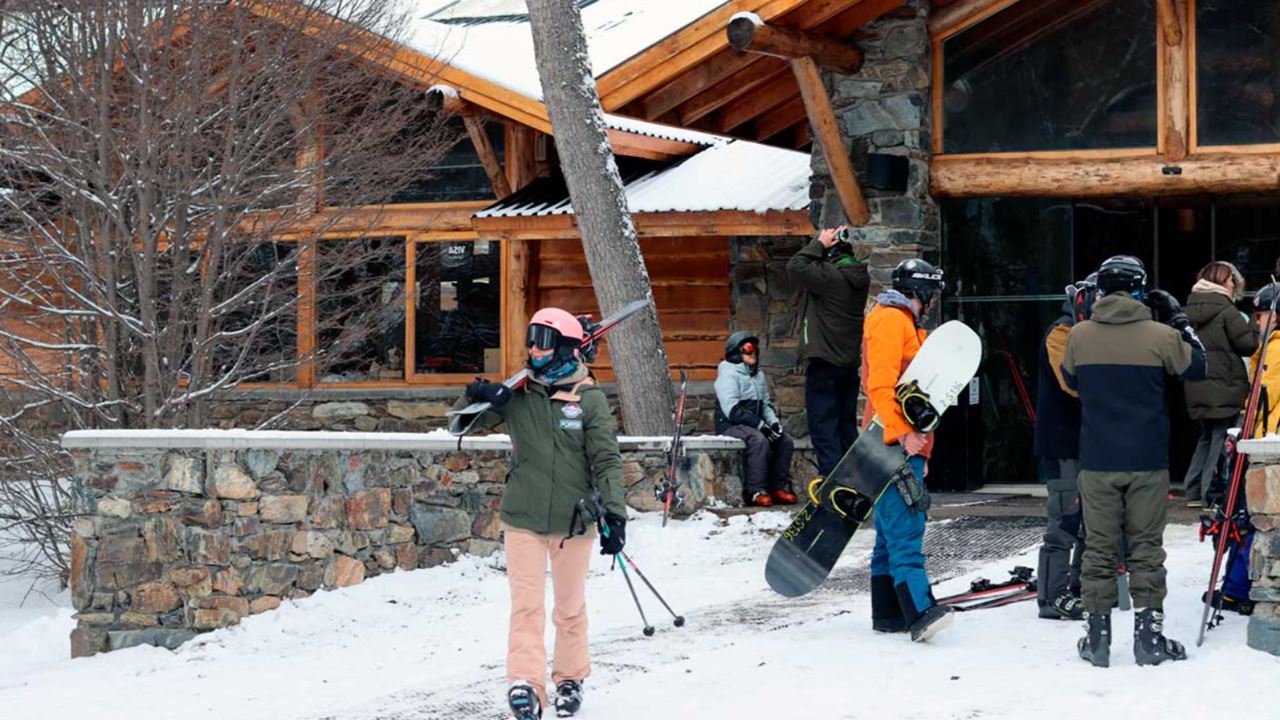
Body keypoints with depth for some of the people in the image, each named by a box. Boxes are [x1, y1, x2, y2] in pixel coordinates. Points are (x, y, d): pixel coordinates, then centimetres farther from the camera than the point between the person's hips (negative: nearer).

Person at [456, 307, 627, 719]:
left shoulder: (589, 399, -3)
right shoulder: (516, 394, 4)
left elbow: (606, 461, -6)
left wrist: (614, 514, -16)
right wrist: (476, 397, -14)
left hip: (573, 521, -1)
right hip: (523, 519, 1)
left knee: (570, 607, 13)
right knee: (526, 606, -8)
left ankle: (570, 678, 28)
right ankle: (525, 684, -14)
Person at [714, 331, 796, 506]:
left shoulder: (758, 375, 18)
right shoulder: (728, 374, -9)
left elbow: (765, 405, 22)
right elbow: (732, 411, -19)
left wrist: (774, 422, 0)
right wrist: (760, 425, -22)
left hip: (752, 425, 8)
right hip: (729, 426, -8)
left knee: (786, 441, -10)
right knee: (760, 440, -34)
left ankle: (780, 487, -6)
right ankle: (756, 491, -33)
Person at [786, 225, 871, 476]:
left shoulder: (829, 276, -18)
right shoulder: (859, 277, 6)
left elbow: (795, 266, -19)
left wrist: (820, 244, -10)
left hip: (824, 363, -8)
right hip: (850, 362, 8)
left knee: (823, 425, -5)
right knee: (847, 424, 15)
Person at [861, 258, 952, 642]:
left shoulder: (902, 322, 25)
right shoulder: (890, 321, -8)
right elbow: (880, 386, -19)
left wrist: (917, 438, 26)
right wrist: (902, 434, -27)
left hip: (904, 442, 11)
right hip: (895, 443, -11)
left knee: (892, 530, 11)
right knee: (905, 529, -20)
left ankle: (888, 615, 15)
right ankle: (920, 612, -30)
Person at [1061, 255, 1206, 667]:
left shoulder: (1078, 335, -1)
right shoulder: (1160, 335, -8)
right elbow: (1197, 367, 9)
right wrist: (1179, 319, 16)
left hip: (1096, 463, 1)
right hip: (1148, 463, -1)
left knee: (1099, 549, 7)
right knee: (1146, 548, 6)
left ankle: (1097, 637, 8)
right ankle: (1149, 635, 5)